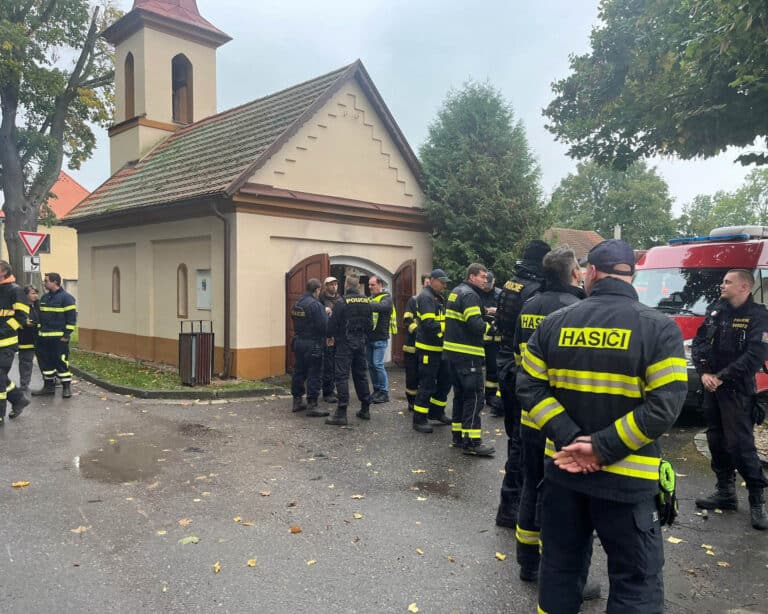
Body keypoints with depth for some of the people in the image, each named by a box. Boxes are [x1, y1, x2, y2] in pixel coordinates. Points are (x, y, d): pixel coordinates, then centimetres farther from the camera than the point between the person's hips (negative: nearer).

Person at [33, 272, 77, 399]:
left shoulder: (66, 297, -9)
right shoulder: (44, 297, 15)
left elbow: (72, 317, -12)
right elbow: (40, 315, 23)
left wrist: (66, 335, -15)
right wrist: (39, 331, 15)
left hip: (59, 337, -8)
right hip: (44, 337, 8)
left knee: (61, 362, -4)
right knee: (46, 362, 11)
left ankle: (66, 387, 6)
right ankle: (49, 387, 21)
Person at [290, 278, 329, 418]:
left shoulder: (296, 304, 8)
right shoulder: (316, 305, -17)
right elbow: (324, 326, -20)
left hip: (298, 342, 8)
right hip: (312, 344, -8)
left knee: (298, 372, 15)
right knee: (314, 375, -3)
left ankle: (297, 401, 24)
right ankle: (312, 405, -1)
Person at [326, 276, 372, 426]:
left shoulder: (343, 301, -12)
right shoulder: (366, 301, 4)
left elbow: (333, 322, -10)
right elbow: (369, 322, 10)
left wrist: (330, 336, 8)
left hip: (345, 342, -5)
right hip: (361, 341, 6)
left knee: (342, 375, -4)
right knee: (361, 374, 14)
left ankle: (341, 413, -7)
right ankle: (365, 409, 21)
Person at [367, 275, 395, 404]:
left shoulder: (387, 298, -7)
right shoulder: (371, 298, 16)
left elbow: (380, 306, -28)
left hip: (380, 338, -7)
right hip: (369, 337, 7)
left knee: (378, 364, -9)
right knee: (371, 365, 10)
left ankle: (384, 392, -1)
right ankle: (377, 390, 20)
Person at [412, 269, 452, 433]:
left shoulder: (439, 297, 16)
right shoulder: (425, 297, -15)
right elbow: (429, 324, -24)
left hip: (440, 348, 9)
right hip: (428, 348, -9)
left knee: (445, 381, 16)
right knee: (427, 385, -4)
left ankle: (436, 412, 30)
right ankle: (419, 419, 6)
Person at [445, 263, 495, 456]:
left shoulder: (456, 291, 16)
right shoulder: (470, 295, -14)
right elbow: (475, 325, -24)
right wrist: (490, 325, -4)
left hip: (453, 351, 10)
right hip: (467, 353, -10)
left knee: (460, 394, 16)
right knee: (474, 397, -6)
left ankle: (458, 435, 23)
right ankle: (471, 442, -5)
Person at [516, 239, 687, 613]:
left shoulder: (554, 323, 0)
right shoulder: (659, 328, -9)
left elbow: (530, 388, -4)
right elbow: (665, 405, -17)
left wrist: (570, 439, -9)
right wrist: (601, 447, -15)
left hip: (563, 468, 3)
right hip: (627, 477, -3)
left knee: (559, 566, 18)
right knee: (636, 581, 10)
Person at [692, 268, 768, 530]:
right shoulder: (716, 311, 10)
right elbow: (698, 343, 7)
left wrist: (722, 377, -16)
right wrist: (704, 373, -8)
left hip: (737, 390, -6)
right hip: (711, 387, 6)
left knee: (740, 444, -7)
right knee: (717, 441, 11)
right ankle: (725, 492, 23)